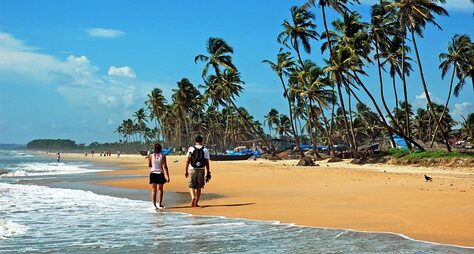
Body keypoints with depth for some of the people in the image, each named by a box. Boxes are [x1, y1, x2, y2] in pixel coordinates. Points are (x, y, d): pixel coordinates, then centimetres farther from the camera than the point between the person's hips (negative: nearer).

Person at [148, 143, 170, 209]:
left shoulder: (151, 156, -2)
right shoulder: (163, 156, -6)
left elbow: (149, 165, 9)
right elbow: (165, 167, -10)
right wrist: (168, 176, -8)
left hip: (153, 174, 1)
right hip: (160, 174, -1)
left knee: (153, 190, 7)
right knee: (160, 189, 15)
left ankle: (154, 205, 1)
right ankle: (160, 204, 14)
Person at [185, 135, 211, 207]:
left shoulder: (191, 149, 1)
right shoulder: (205, 150, 3)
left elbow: (187, 160, -1)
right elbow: (207, 162, 0)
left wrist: (186, 171, 4)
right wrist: (208, 173, 4)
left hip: (192, 169, -1)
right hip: (201, 170, 1)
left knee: (191, 186, 8)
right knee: (199, 187, 10)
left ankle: (193, 197, -17)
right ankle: (196, 203, 11)